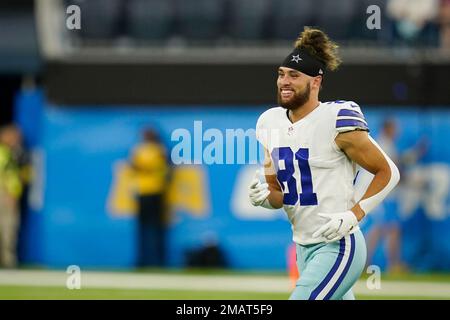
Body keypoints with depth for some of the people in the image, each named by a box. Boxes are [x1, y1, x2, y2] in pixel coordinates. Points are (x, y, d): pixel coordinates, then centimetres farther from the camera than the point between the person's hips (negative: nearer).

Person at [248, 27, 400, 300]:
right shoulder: (271, 123, 7)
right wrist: (265, 197, -8)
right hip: (304, 247, 8)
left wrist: (354, 215, -18)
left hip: (338, 247, -8)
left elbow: (388, 172, -7)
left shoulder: (337, 120, -14)